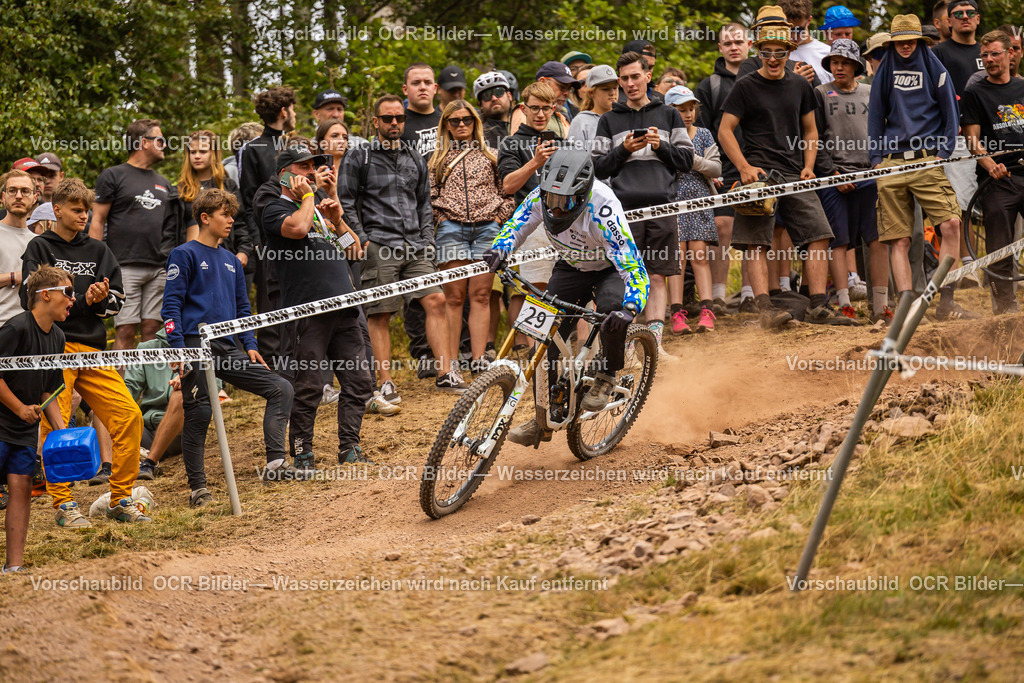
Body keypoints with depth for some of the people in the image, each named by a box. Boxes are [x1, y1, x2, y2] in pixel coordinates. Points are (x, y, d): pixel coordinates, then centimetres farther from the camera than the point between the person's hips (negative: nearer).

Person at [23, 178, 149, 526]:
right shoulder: (39, 249, 3)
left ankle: (121, 500, 6)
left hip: (92, 347, 4)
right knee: (56, 424, -9)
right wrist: (83, 300, -14)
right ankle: (62, 503, 1)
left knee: (128, 415, -4)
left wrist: (100, 300, -10)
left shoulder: (98, 250, 16)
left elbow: (116, 299, 13)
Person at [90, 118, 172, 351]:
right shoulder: (113, 176, 4)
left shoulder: (163, 183, 21)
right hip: (125, 268, -5)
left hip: (158, 268, 5)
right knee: (126, 330, -9)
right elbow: (97, 221, 0)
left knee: (152, 329, 2)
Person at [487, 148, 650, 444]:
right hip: (571, 268, 5)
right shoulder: (542, 195, -24)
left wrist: (629, 309, -59)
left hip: (610, 269, -5)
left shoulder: (603, 211, -38)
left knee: (613, 310, -37)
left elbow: (636, 272, -41)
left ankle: (606, 377, -9)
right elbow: (516, 226, -10)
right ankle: (544, 421, 5)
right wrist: (499, 249, -33)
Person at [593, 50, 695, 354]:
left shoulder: (668, 115, 16)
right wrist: (623, 150, -6)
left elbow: (687, 161, 12)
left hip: (662, 206, 1)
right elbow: (599, 169, 10)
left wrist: (661, 146, -5)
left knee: (657, 277, -3)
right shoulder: (609, 121, 15)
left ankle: (654, 340, -4)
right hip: (624, 208, -1)